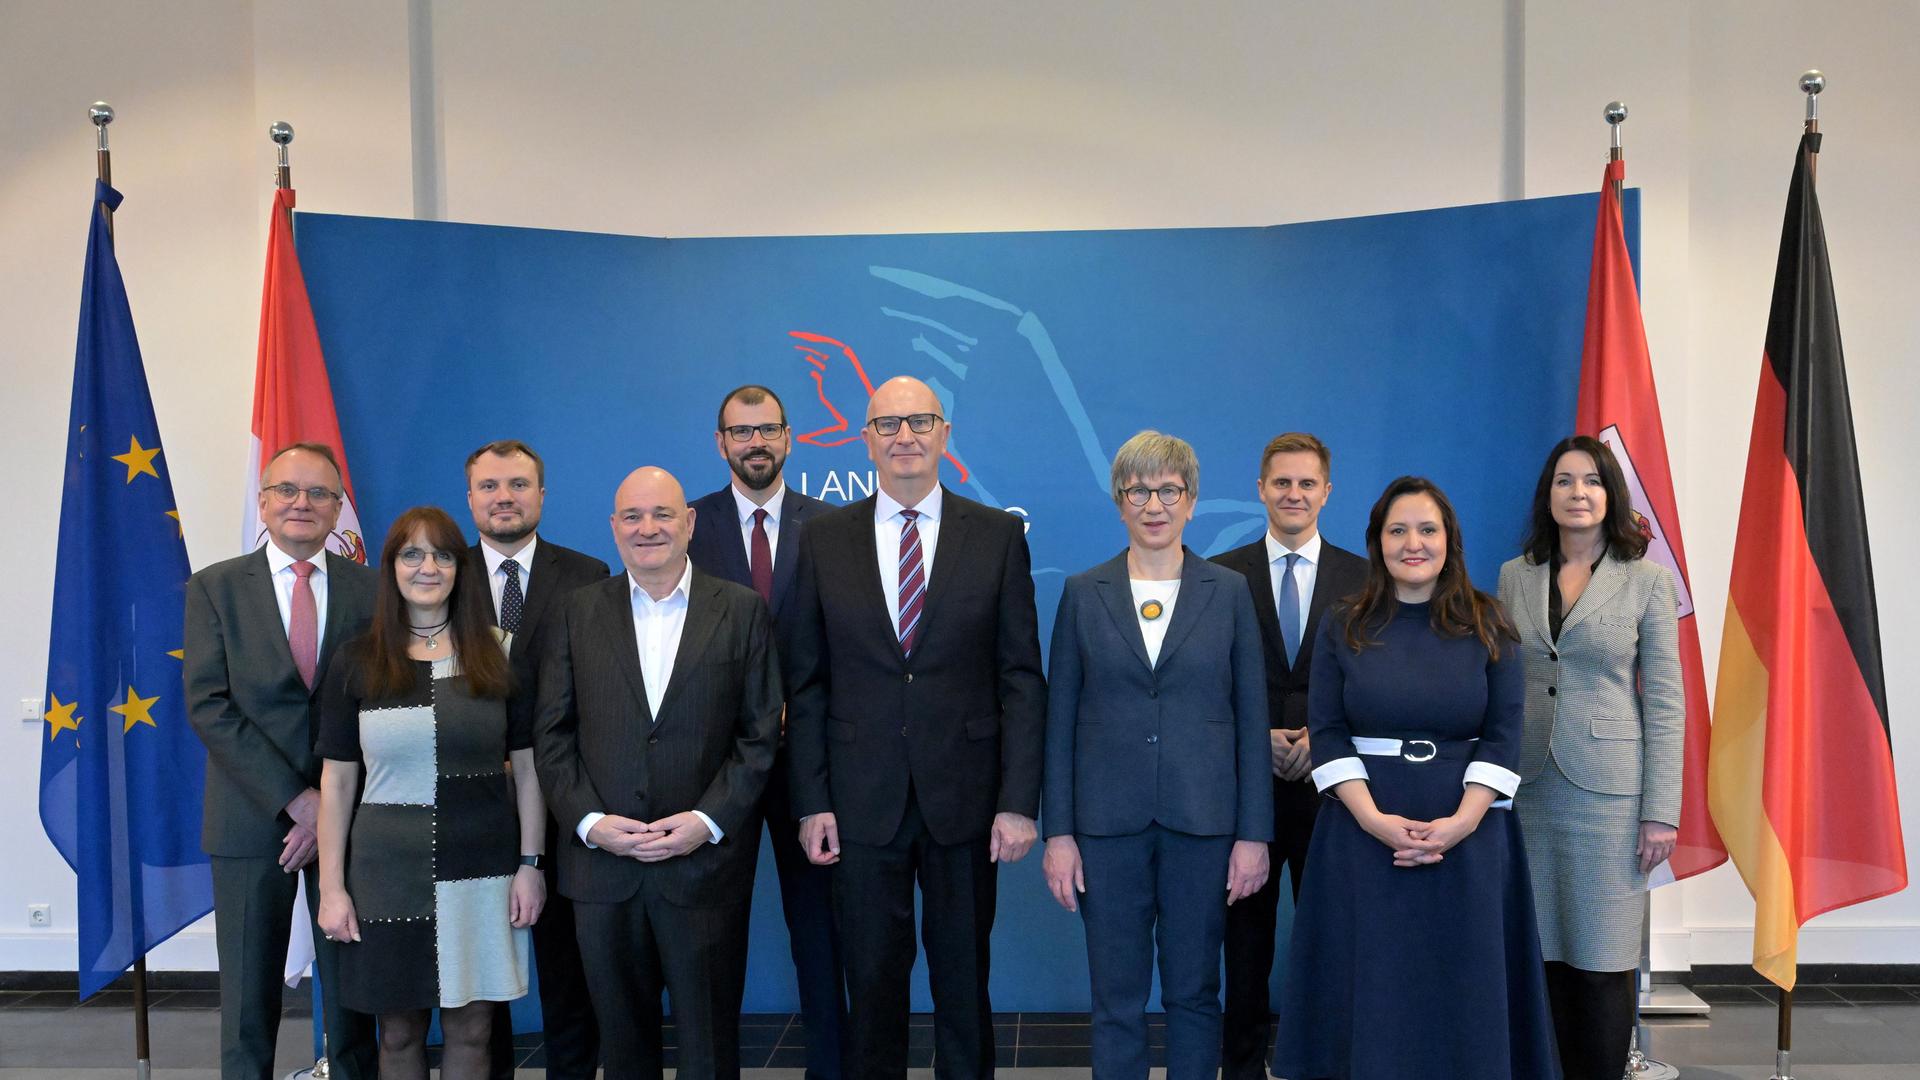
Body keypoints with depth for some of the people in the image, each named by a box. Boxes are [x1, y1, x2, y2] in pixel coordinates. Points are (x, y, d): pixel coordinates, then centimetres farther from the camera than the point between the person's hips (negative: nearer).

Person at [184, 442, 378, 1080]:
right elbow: (208, 708, -6)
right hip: (251, 819, 0)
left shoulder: (372, 590, 3)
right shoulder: (215, 589, 2)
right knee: (248, 998, 9)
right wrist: (296, 800, -13)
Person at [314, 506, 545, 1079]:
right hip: (388, 878, 0)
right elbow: (337, 782, 3)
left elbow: (528, 768, 2)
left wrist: (530, 865, -3)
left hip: (481, 874, 0)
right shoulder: (358, 663, 1)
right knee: (399, 1033, 11)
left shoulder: (497, 657, 1)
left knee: (470, 1031, 9)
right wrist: (331, 888, -1)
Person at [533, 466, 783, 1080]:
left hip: (706, 864, -1)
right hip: (602, 863, 2)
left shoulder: (742, 611, 2)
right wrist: (589, 821, -8)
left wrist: (708, 820, -11)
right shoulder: (577, 614, 7)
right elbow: (552, 735, 4)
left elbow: (760, 733, -1)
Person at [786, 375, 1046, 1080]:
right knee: (871, 982, 11)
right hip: (861, 803, 1)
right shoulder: (823, 539, 4)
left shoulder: (998, 535, 1)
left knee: (964, 981, 12)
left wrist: (1019, 801, -7)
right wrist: (811, 801, -2)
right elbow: (807, 682, 4)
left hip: (965, 801, 0)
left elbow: (1022, 678, -1)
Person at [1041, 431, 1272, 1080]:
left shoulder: (1229, 593, 3)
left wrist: (1254, 833, -2)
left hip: (1202, 821, 0)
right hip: (1109, 823, 0)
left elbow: (1252, 719, 3)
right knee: (1116, 998, 7)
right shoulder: (1083, 593, 4)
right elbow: (1060, 720, 3)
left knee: (1195, 992, 10)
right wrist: (1058, 832, -2)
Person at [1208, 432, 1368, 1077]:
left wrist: (1320, 738, -11)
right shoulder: (1220, 576, 3)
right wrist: (1260, 738, -11)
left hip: (1328, 782, 0)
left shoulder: (1361, 578, 5)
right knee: (1246, 939, 9)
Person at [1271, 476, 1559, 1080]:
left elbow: (1504, 734, -2)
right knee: (1374, 985, 5)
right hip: (1365, 831, 0)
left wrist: (1462, 821, -15)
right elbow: (1327, 733, -2)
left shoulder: (1488, 626, 3)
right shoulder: (1345, 628, 3)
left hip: (1468, 833, 0)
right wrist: (1374, 819, -14)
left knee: (1463, 982, 7)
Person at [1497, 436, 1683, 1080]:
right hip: (1526, 787, 3)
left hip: (1607, 790, -3)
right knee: (1543, 957, 8)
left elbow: (1665, 701, -2)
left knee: (1601, 964, 1)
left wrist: (1662, 809, -6)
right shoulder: (1515, 576, 8)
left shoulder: (1646, 579, 0)